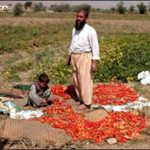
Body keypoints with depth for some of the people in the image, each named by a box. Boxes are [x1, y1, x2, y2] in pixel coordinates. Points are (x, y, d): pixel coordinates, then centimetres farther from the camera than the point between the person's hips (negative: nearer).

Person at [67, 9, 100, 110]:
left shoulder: (90, 31, -13)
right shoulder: (75, 29, 9)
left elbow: (95, 47, -14)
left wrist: (94, 62, -18)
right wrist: (69, 56, 21)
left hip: (85, 57, -7)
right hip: (75, 57, 7)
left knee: (85, 80, -4)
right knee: (77, 80, 12)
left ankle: (87, 103, 5)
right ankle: (81, 99, 25)